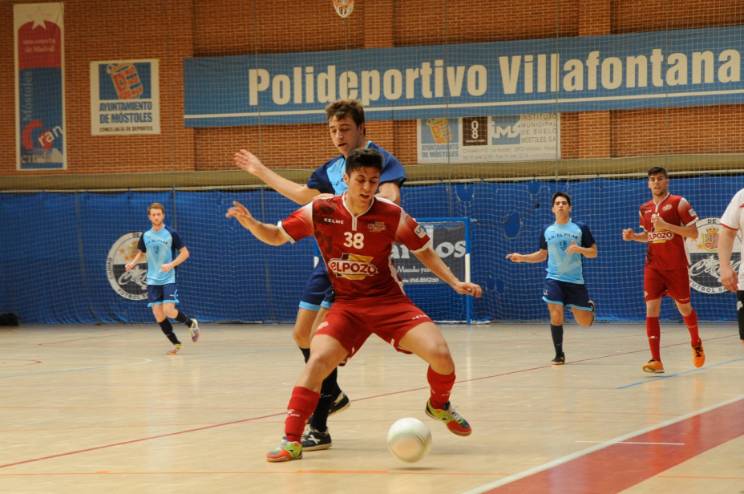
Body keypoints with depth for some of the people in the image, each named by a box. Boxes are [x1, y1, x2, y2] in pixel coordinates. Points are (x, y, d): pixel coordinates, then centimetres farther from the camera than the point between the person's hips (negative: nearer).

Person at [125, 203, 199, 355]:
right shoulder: (145, 236, 6)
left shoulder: (171, 234, -7)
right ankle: (176, 343, 13)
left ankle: (191, 323, 11)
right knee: (158, 315, -1)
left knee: (169, 311, -18)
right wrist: (132, 263, -1)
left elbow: (185, 253, -5)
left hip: (168, 280, -4)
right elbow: (140, 253, 20)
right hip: (152, 281, 4)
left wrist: (171, 264, -20)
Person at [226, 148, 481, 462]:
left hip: (389, 301, 0)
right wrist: (250, 223, -17)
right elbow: (276, 236, 2)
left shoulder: (391, 215, -10)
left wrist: (454, 282, -4)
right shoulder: (321, 211, -9)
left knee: (440, 354, -18)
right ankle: (291, 441, -14)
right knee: (318, 359, -25)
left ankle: (440, 405, 18)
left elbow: (423, 251, 5)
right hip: (346, 305, 0)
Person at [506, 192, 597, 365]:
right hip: (554, 279, 1)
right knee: (556, 315, -16)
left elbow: (593, 252, -1)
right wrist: (522, 257, 6)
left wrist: (579, 249, -20)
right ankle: (559, 354, -1)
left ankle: (589, 307, 40)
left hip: (575, 280, -1)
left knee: (585, 322, 2)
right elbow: (542, 254, 19)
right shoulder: (547, 231, 6)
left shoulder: (580, 229, -2)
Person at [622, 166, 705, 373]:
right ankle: (656, 360, -11)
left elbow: (693, 233, -11)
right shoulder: (645, 209, 9)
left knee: (684, 308, 10)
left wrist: (666, 225, -21)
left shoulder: (679, 203, -6)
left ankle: (696, 344, 39)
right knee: (651, 310, -9)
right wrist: (633, 236, 2)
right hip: (653, 267, 3)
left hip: (676, 267, -3)